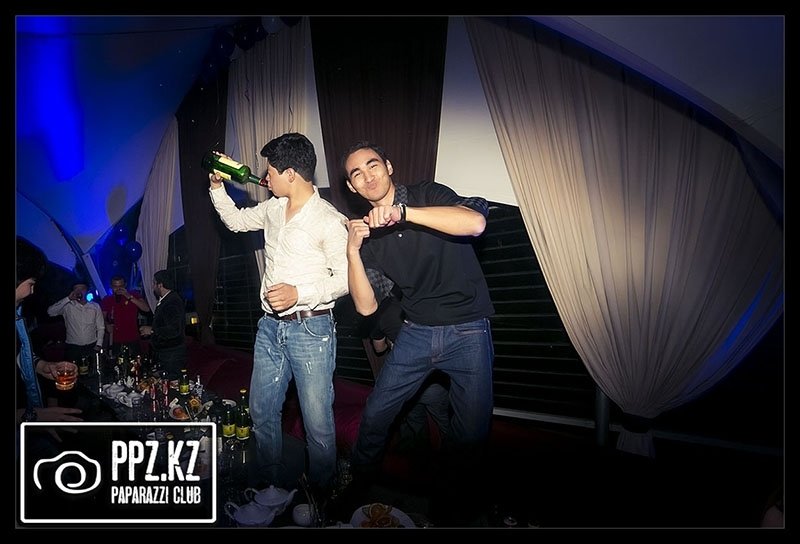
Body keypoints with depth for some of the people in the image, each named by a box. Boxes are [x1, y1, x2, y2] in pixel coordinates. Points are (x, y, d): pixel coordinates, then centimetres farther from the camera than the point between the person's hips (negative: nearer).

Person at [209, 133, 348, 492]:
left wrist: (299, 293, -24)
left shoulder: (329, 220, -15)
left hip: (311, 329, -7)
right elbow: (236, 221, 26)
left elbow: (346, 277, -15)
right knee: (262, 412, 17)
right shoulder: (273, 208, 8)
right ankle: (273, 486, 36)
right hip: (270, 327, 8)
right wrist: (217, 187, 14)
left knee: (317, 422, 1)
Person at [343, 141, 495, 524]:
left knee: (471, 434, -3)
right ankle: (358, 484, 39)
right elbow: (366, 306, -3)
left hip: (468, 331, -3)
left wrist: (403, 212, -33)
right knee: (375, 414, 10)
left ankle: (450, 508, 23)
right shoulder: (368, 233, 5)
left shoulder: (429, 195, -6)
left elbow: (475, 222, -28)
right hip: (416, 333, 4)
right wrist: (352, 251, -15)